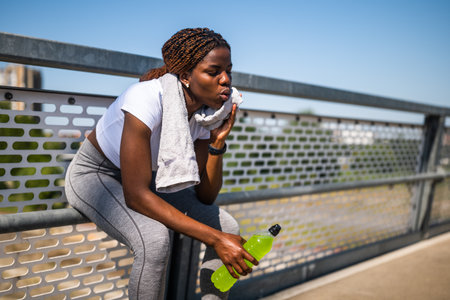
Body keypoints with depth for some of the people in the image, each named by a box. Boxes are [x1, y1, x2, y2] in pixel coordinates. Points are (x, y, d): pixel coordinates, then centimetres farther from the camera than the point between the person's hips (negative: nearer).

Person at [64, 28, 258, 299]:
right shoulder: (148, 98, -33)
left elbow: (206, 196, -8)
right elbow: (136, 195, -36)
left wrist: (218, 141, -23)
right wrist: (215, 239, -37)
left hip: (148, 176, 7)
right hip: (94, 174, -6)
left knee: (229, 227, -5)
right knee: (155, 239, -34)